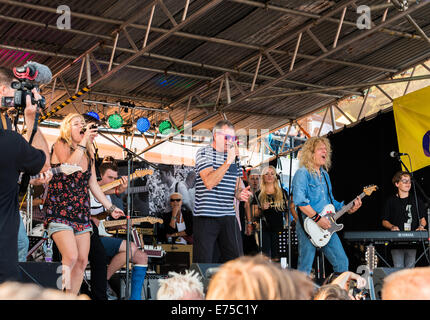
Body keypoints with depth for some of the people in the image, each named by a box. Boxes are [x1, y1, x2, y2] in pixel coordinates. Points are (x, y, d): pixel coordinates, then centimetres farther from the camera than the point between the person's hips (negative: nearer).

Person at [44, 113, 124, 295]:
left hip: (81, 212, 7)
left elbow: (93, 185, 19)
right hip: (59, 211, -7)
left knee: (82, 261, 2)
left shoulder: (89, 154, 15)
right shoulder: (60, 145, -3)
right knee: (71, 257, -22)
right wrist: (84, 141, -20)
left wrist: (110, 208, 18)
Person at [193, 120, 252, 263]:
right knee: (204, 263, -4)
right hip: (206, 216, -5)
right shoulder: (204, 153, -2)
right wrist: (228, 161, -21)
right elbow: (209, 183, -17)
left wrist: (240, 194, 0)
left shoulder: (234, 157, 16)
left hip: (228, 216, 5)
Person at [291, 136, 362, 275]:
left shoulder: (325, 175, 19)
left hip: (327, 227, 8)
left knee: (342, 262, 6)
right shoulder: (302, 173, -8)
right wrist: (317, 218, -21)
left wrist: (348, 208, 10)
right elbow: (299, 200, -20)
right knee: (305, 269, -3)